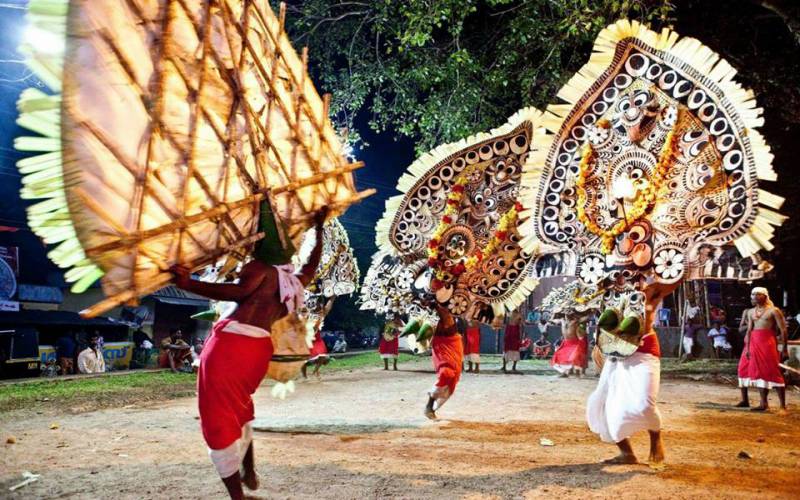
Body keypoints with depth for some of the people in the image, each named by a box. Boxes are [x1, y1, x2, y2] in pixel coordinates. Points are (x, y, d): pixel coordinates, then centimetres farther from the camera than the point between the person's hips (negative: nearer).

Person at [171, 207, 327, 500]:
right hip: (259, 350, 7)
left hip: (230, 342, -7)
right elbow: (313, 263, 40)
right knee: (238, 409, 32)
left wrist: (189, 285, -24)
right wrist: (319, 228, 49)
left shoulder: (260, 268, 1)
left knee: (218, 419, 4)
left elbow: (241, 291, -19)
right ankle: (250, 473, 40)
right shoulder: (297, 281, 20)